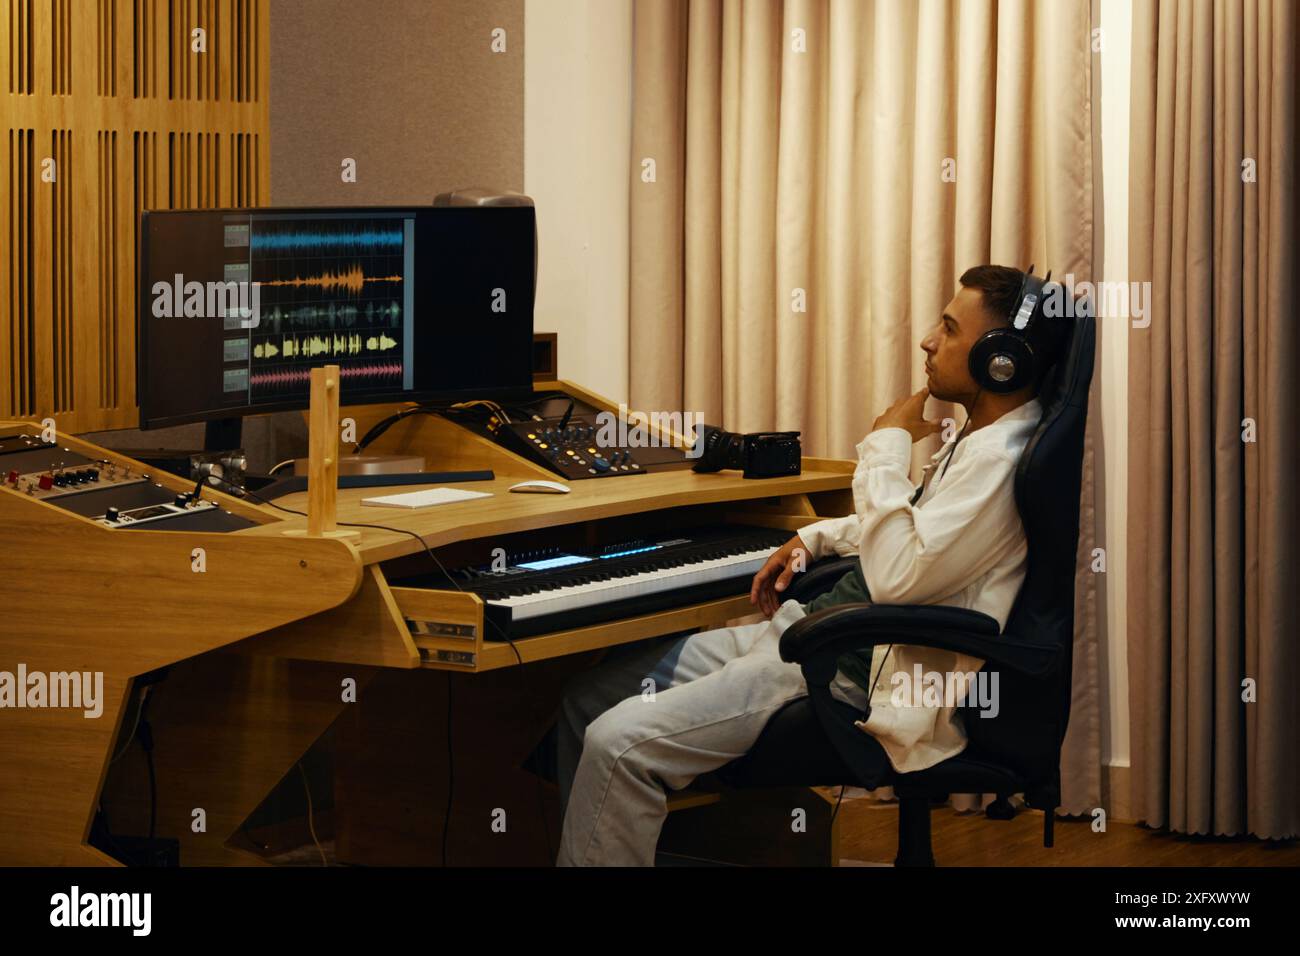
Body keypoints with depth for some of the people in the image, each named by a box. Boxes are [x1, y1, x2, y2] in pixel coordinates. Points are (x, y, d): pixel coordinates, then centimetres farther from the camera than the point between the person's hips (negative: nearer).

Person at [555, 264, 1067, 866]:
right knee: (590, 696, 8)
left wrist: (886, 445, -16)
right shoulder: (979, 440, 13)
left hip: (861, 674, -11)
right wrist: (815, 538, 20)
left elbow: (896, 576, -27)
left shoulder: (999, 461, -19)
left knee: (617, 744, -22)